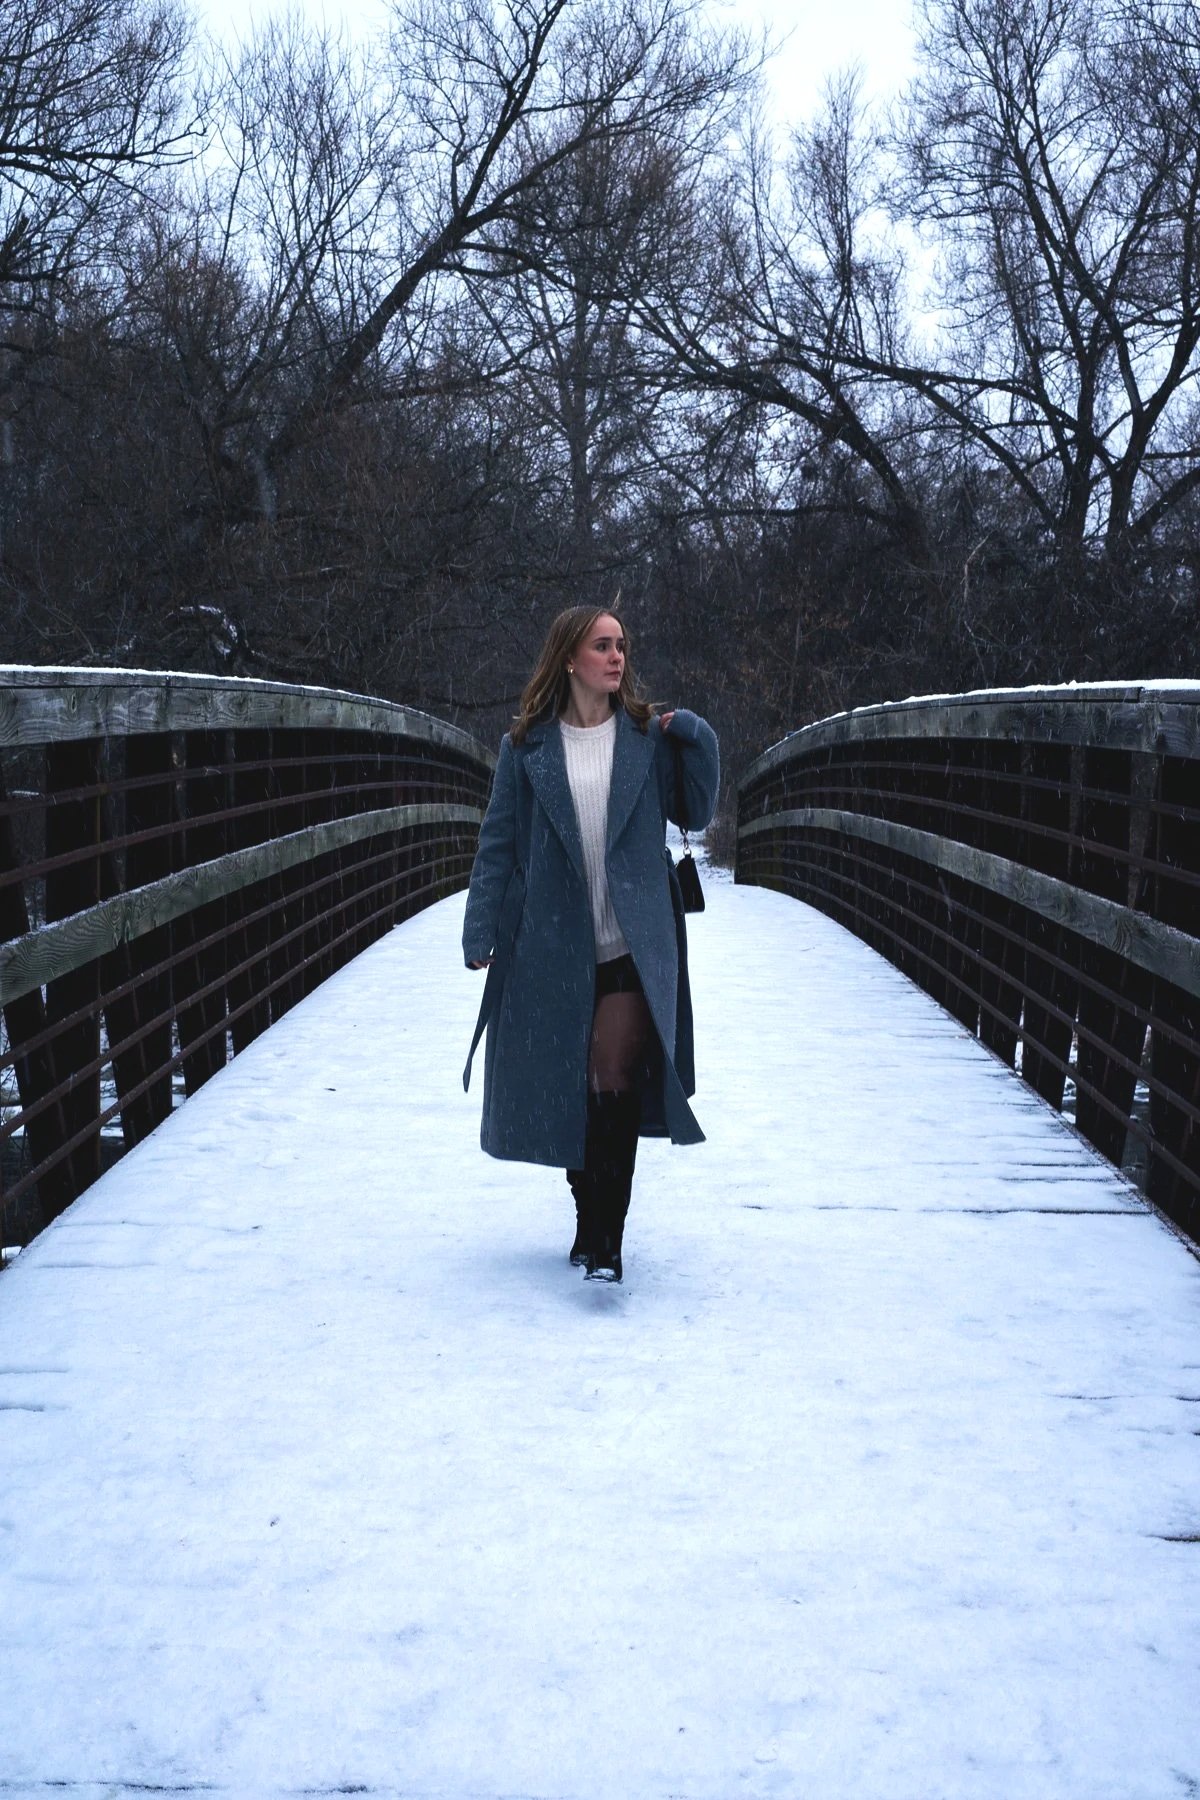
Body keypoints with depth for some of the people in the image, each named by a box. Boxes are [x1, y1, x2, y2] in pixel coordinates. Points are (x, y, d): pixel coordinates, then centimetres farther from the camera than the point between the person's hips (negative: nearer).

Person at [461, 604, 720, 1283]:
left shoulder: (647, 736, 4)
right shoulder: (529, 746, 3)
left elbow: (696, 815, 7)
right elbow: (499, 842, 4)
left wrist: (696, 740, -6)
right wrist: (482, 928, -3)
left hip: (634, 942, -1)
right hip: (554, 943, 1)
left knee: (615, 1078, -10)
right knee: (570, 1087, 10)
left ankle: (606, 1242, -8)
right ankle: (590, 1220, 27)